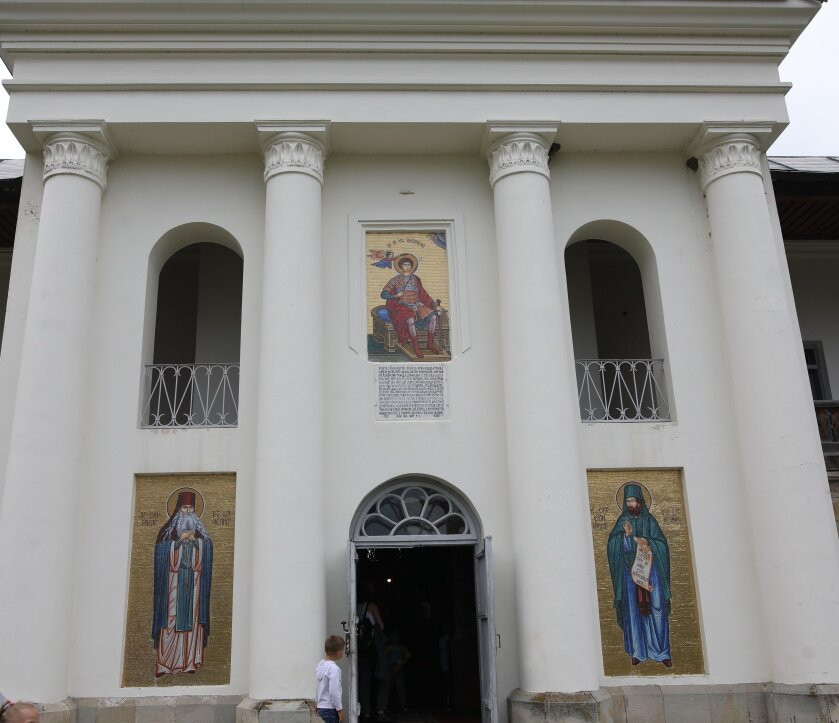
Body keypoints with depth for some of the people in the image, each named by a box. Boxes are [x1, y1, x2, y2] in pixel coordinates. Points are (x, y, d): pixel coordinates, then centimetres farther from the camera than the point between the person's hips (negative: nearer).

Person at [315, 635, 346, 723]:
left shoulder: (321, 664, 6)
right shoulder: (334, 668, -20)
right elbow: (334, 692, -21)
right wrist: (340, 709, -13)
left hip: (321, 707, 9)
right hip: (330, 709, -9)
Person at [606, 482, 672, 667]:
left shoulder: (649, 520, 7)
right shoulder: (622, 522, 7)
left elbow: (662, 544, 4)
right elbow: (613, 547, -2)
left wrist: (648, 543, -13)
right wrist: (625, 535, -17)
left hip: (650, 570, 0)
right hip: (630, 572, 0)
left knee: (656, 610, -5)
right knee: (634, 611, -1)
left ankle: (662, 652, 0)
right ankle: (637, 652, 4)